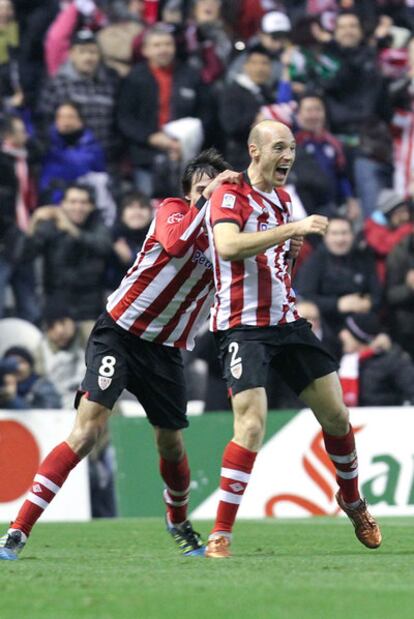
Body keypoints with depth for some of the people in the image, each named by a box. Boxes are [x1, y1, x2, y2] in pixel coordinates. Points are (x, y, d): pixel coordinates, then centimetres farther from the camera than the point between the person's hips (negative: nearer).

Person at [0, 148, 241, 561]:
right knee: (87, 431, -18)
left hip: (166, 349, 5)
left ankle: (179, 523, 41)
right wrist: (208, 199, -31)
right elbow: (176, 244, -30)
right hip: (119, 333, -5)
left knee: (171, 445, 9)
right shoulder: (173, 210, -8)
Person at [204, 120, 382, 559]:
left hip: (287, 322, 7)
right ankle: (220, 535, -13)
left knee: (336, 414, 7)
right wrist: (292, 228, -33)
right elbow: (228, 246, -30)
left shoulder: (282, 198, 14)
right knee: (251, 426, -19)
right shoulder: (230, 196, -10)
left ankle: (352, 501, 31)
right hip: (242, 326, -7)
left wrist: (294, 249, 9)